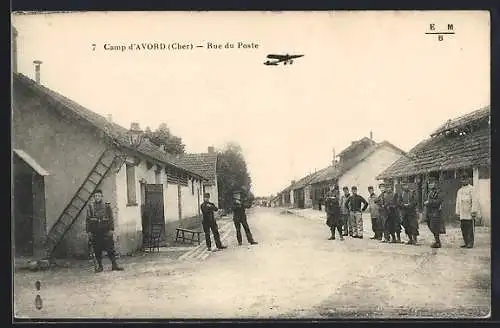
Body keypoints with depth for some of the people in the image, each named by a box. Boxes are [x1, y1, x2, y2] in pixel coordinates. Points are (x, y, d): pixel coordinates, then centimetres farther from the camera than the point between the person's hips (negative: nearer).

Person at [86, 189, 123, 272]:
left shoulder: (107, 206, 5)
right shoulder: (90, 206, 6)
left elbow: (111, 218, 4)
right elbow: (88, 220, 6)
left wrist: (111, 229, -5)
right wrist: (88, 231, 0)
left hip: (106, 231, -1)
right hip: (95, 232, 1)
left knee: (110, 248, -3)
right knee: (97, 250, 4)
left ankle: (114, 265, 2)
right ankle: (99, 266, 14)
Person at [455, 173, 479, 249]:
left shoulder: (471, 189, -5)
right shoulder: (459, 191, 17)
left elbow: (475, 201, -12)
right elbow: (458, 203, 20)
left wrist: (474, 211, -18)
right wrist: (457, 213, 14)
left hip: (470, 213, -7)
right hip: (462, 214, 7)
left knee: (470, 228, -5)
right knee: (463, 228, 6)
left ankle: (470, 243, 0)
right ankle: (466, 243, 13)